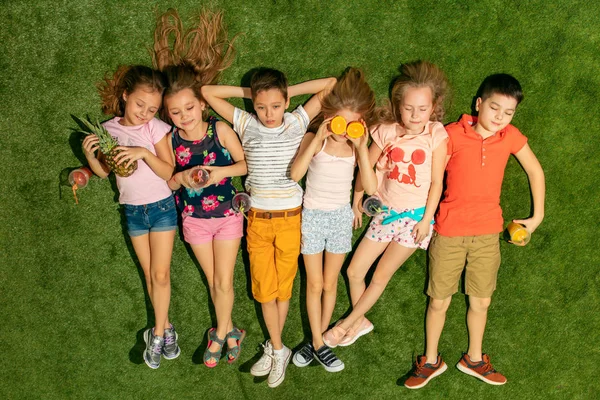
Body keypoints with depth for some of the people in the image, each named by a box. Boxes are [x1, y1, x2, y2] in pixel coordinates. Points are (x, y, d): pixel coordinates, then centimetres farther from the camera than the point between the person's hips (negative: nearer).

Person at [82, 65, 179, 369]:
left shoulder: (155, 128, -13)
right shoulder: (108, 130, -3)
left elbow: (168, 172, -16)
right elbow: (103, 172, 5)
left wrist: (144, 152, -30)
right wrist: (89, 154, -14)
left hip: (161, 207, -3)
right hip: (132, 210, 3)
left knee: (160, 274, -2)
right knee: (149, 274, 10)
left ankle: (157, 333, 10)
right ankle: (165, 328, 22)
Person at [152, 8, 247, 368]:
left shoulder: (220, 129, -18)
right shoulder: (170, 140, -12)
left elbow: (245, 163, -11)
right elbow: (165, 182, -5)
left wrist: (223, 171, -28)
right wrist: (182, 178, -25)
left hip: (227, 216, -2)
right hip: (194, 219, 2)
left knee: (223, 281, 3)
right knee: (214, 281, 15)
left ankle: (220, 334, 25)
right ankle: (229, 330, 33)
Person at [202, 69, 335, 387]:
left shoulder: (297, 122, -5)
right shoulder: (246, 124, -3)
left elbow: (330, 84, -4)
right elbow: (207, 92, -2)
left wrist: (290, 91, -4)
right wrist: (246, 92, -2)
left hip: (290, 218, -1)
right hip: (258, 219, 1)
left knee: (283, 284, 10)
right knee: (264, 286, 5)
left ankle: (273, 347, 26)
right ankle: (279, 350, 18)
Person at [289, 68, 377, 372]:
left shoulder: (356, 147, -6)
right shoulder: (314, 140, -14)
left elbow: (370, 187, -17)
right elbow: (295, 174, -30)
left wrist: (362, 148, -22)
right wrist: (317, 139, -32)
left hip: (340, 217, 3)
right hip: (312, 216, -2)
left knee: (330, 283, 13)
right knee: (315, 284, 6)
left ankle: (318, 340, 27)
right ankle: (318, 344, 19)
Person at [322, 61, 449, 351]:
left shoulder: (436, 135, -10)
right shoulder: (387, 131, -3)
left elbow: (436, 182, -8)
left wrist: (427, 219, -10)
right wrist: (356, 202, 13)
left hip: (415, 215, -4)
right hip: (385, 212, 4)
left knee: (381, 276, 1)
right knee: (354, 271, 5)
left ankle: (348, 323, 19)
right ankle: (360, 321, 26)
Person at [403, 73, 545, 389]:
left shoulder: (510, 137, -4)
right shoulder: (453, 134, -13)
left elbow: (535, 170, 9)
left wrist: (537, 216, 9)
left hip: (487, 232, 3)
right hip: (449, 232, -2)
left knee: (481, 301, 13)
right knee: (439, 301, 6)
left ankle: (474, 359, 35)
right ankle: (430, 361, 26)